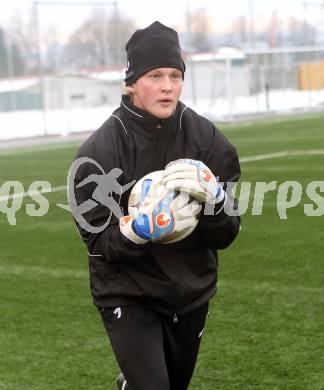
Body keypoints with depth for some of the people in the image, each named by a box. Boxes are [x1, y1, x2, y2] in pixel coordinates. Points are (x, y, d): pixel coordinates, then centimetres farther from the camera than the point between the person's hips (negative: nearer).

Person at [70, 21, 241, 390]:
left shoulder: (206, 138, -11)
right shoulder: (99, 151, -16)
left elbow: (225, 236, -10)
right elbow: (99, 243, -12)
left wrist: (211, 196, -29)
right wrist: (136, 230, -32)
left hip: (192, 294, 3)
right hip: (128, 295, -3)